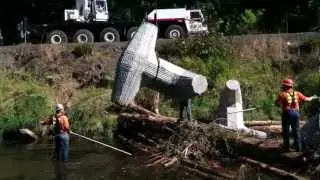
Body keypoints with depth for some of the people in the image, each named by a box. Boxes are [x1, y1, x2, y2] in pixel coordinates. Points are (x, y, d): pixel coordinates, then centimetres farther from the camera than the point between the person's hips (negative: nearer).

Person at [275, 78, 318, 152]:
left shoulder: (282, 94, -6)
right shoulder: (297, 93, 6)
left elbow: (277, 103, -10)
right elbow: (306, 99, 14)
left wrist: (281, 105, 12)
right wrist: (313, 97, 34)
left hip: (287, 113, -3)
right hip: (296, 113, 3)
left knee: (286, 130, 9)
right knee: (296, 130, 10)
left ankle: (286, 146, 12)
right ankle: (298, 147, 9)